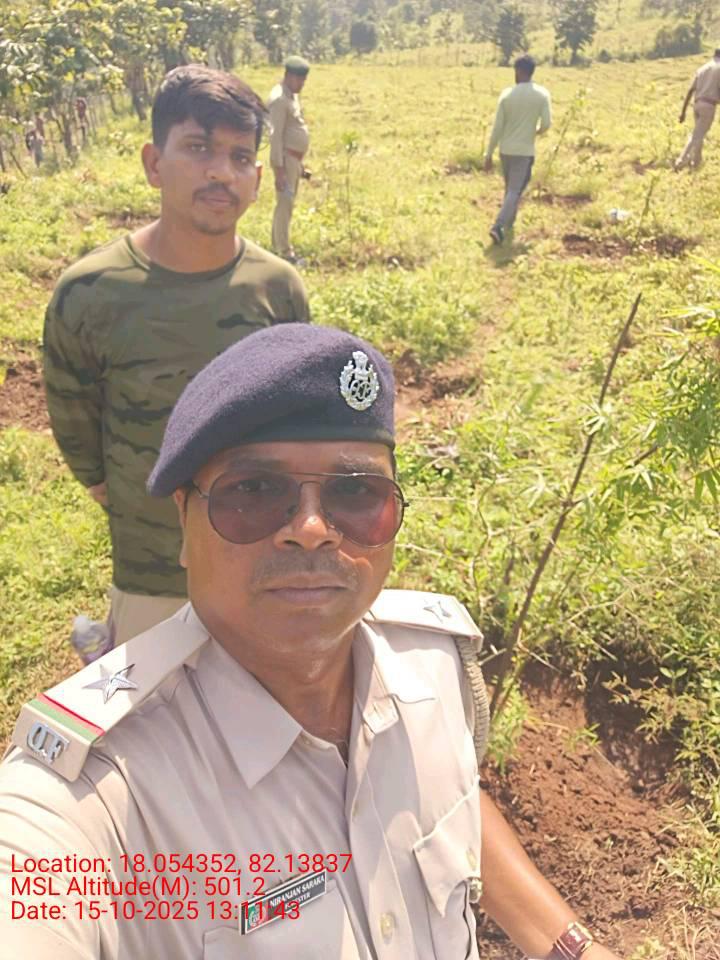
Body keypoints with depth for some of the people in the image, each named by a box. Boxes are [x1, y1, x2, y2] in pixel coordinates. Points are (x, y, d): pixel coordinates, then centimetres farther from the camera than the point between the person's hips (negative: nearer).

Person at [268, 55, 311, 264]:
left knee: (288, 203, 14)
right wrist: (279, 168, -23)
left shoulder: (292, 96, 15)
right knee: (285, 203, -7)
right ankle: (284, 252, -4)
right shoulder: (279, 99, -15)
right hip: (285, 158, -10)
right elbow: (275, 136, -20)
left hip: (295, 158, 10)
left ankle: (279, 247, 23)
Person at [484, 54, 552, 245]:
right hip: (525, 151, -3)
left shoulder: (506, 94, -4)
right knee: (515, 191, -5)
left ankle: (508, 222, 36)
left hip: (506, 150, 3)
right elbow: (546, 123, -11)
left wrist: (489, 154, 3)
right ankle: (498, 226, -22)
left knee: (510, 188, 22)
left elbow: (497, 127, -4)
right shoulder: (542, 94, -6)